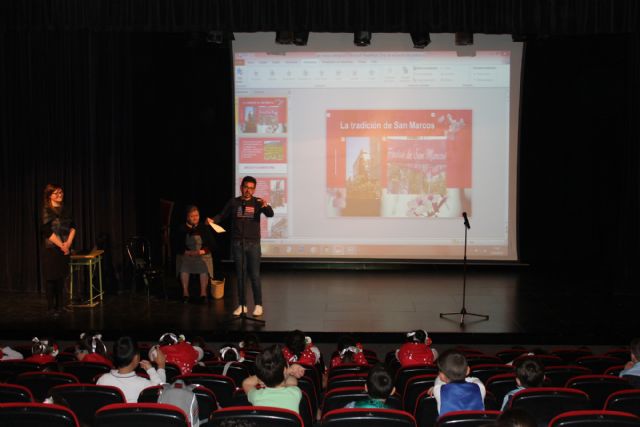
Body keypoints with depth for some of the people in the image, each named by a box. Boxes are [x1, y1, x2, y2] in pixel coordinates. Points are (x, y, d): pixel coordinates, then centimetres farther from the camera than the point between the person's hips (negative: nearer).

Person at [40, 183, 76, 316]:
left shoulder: (65, 209, 11)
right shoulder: (46, 211, -7)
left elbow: (73, 226, 9)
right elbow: (48, 231, -14)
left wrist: (68, 242, -7)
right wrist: (61, 245, -12)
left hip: (65, 248, 6)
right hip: (51, 249, -5)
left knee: (61, 277, 8)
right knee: (51, 278, -1)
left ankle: (60, 305, 16)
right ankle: (51, 308, 6)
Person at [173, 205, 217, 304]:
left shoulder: (205, 228, 0)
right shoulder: (181, 229, 0)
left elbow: (212, 245, 0)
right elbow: (177, 246, -1)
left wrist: (202, 251, -17)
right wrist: (187, 252, -16)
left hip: (203, 255, 0)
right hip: (186, 254, 0)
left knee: (204, 267, -29)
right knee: (184, 267, -28)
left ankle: (203, 292, -15)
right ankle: (185, 292, -13)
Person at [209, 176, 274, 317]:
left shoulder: (257, 202, 1)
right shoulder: (233, 202, 5)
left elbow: (270, 214, -12)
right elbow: (222, 215, 7)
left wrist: (266, 206, -33)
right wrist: (213, 220, -13)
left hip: (253, 243, -1)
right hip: (237, 243, 2)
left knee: (254, 275, -3)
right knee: (240, 275, 6)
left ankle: (258, 305, 4)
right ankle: (242, 305, 12)